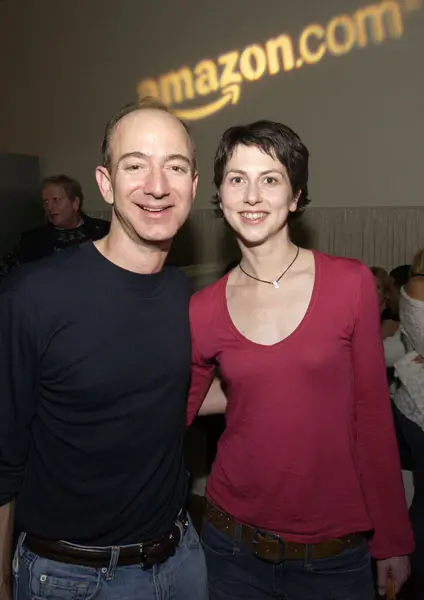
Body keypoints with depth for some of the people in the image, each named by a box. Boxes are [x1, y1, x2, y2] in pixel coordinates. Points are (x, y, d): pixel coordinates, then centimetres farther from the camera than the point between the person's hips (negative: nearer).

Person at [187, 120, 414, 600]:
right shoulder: (202, 310, -6)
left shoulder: (351, 284, -10)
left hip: (335, 552, -1)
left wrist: (392, 539, 1)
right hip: (233, 542, 2)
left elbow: (373, 416, -3)